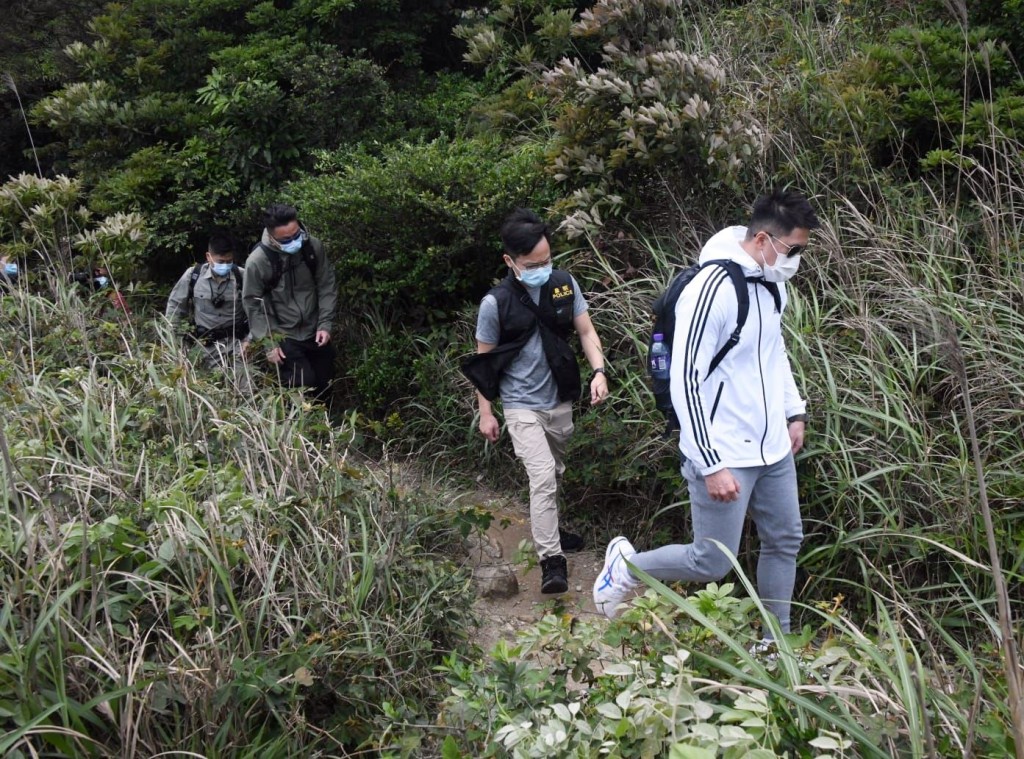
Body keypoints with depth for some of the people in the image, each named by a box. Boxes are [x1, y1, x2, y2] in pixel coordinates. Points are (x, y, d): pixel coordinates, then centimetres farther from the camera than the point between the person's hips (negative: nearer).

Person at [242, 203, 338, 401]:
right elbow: (253, 305, -11)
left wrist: (325, 324, -7)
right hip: (283, 337, -4)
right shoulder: (257, 261, -21)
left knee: (324, 386, 13)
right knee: (303, 386, -12)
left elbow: (326, 286, -1)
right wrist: (268, 343, -12)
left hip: (315, 332, 4)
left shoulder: (313, 246, -12)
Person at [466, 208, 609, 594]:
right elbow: (483, 360, -6)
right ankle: (551, 561, -11)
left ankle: (548, 529, 44)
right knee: (543, 477, -16)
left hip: (559, 400, 5)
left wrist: (598, 371, -15)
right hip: (522, 406, -4)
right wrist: (485, 413, -4)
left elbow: (586, 331, 2)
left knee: (553, 473, 21)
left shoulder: (564, 284, -6)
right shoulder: (495, 303, -15)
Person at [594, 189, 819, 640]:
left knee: (785, 541, 15)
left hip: (773, 448, 9)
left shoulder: (772, 283, 6)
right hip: (726, 455, -9)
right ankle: (626, 566, 23)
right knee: (712, 563, 0)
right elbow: (684, 383, -23)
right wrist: (711, 465, -24)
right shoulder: (712, 289, -22)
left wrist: (794, 411, 19)